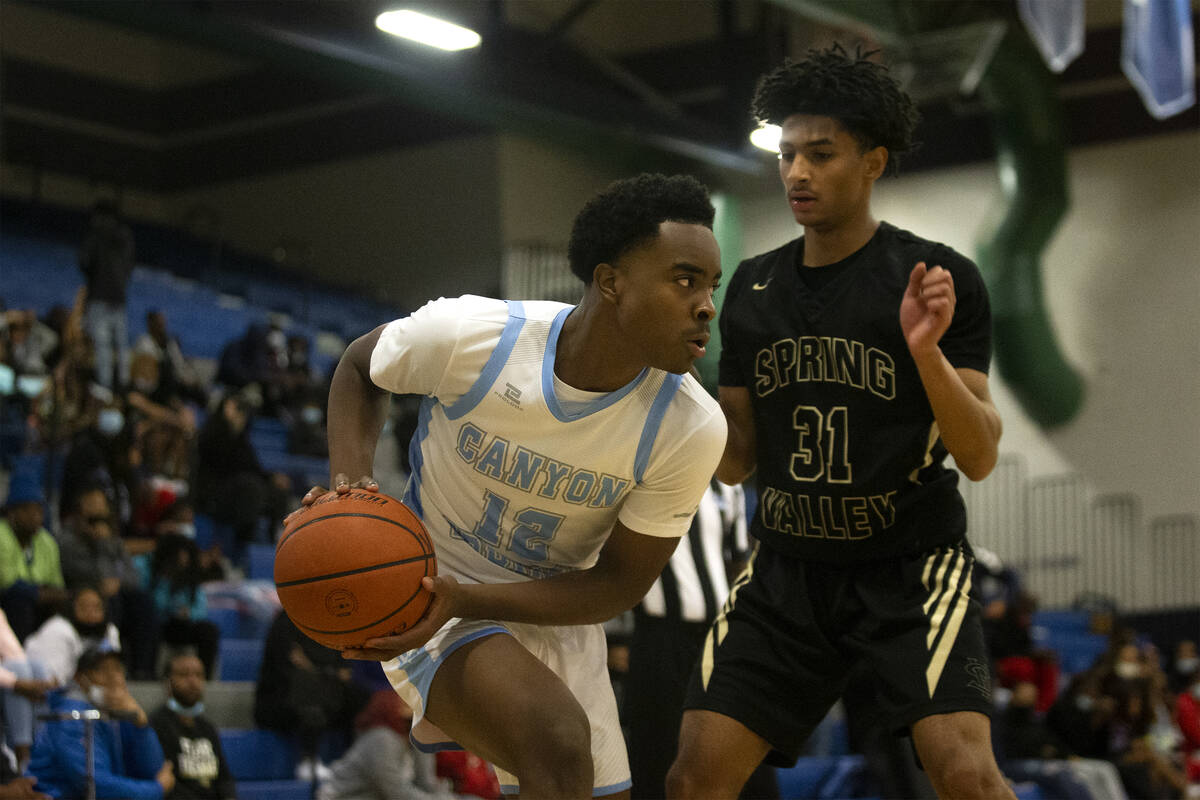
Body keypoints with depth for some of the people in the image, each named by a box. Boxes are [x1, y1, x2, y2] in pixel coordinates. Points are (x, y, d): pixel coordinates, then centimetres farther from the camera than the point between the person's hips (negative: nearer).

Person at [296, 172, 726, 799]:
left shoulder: (692, 429, -20)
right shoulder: (468, 336, -24)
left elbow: (620, 583, -13)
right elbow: (360, 367, -1)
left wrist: (464, 600, -26)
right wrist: (350, 482, -19)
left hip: (553, 612, 5)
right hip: (426, 582, -5)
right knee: (557, 739, -32)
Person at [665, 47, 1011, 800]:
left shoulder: (939, 278, -8)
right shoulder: (752, 287, 5)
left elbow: (980, 457, -12)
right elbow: (737, 462, 10)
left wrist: (927, 351, -28)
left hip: (911, 561, -4)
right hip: (789, 567, 4)